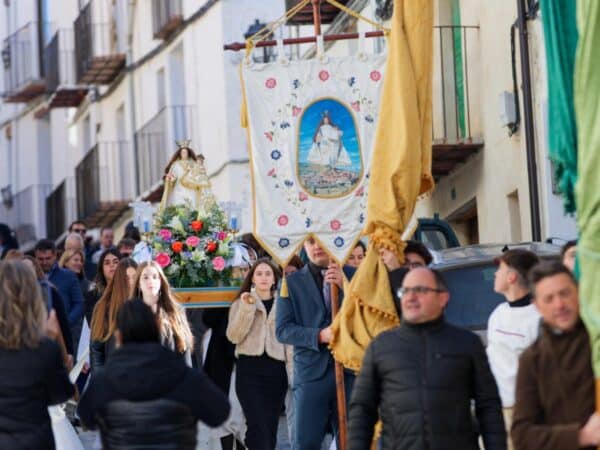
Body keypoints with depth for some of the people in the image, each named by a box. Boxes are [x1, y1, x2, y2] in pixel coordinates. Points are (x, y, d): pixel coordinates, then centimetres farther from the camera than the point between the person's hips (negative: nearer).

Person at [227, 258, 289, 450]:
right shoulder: (241, 303, 10)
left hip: (275, 369, 2)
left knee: (270, 427, 1)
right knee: (258, 426, -16)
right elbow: (234, 336, -3)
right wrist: (246, 308, -13)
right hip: (249, 369, -2)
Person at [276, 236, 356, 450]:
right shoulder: (292, 282, 7)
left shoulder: (353, 275, 9)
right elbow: (282, 330, 1)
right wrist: (319, 336, -13)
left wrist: (345, 285, -12)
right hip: (311, 371, -1)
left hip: (350, 369, 1)